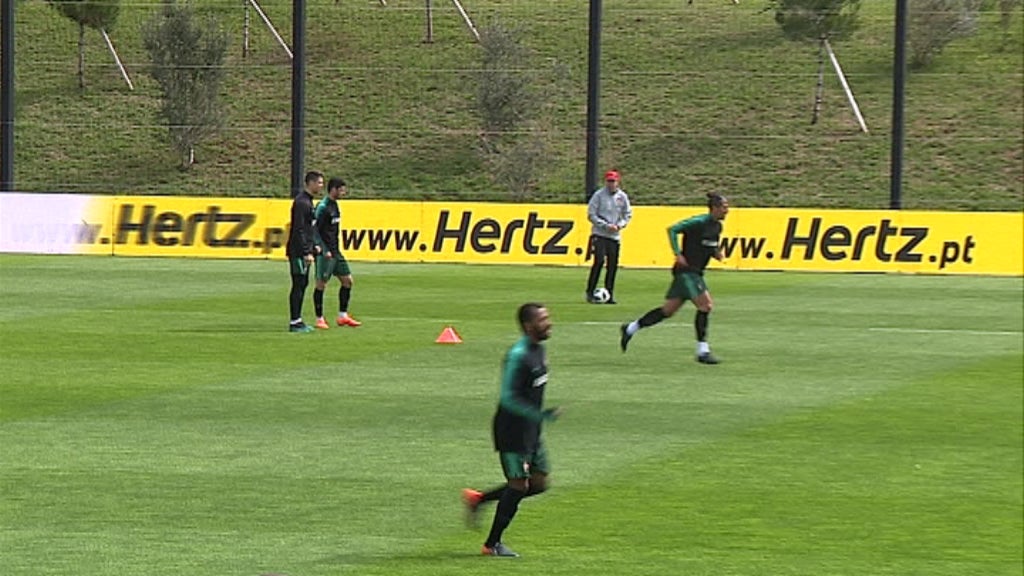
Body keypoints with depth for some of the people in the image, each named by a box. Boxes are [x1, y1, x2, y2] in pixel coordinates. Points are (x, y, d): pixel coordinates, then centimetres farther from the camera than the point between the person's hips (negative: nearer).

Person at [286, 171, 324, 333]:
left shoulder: (308, 201, 15)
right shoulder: (301, 202, -16)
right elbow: (299, 230, -21)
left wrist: (313, 246, 19)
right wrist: (306, 252, -22)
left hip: (303, 251, 10)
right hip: (298, 252, -10)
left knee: (303, 284, 12)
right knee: (298, 285, -8)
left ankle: (298, 321, 16)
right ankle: (295, 323, -6)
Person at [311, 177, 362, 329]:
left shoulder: (335, 205, 13)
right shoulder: (323, 207, -15)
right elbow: (315, 230, -19)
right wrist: (324, 250, -24)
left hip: (336, 252, 9)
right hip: (325, 253, -9)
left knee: (347, 280, 8)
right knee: (321, 284, -2)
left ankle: (342, 316, 14)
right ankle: (319, 319, 5)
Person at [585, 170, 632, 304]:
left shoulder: (622, 197, 7)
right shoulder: (599, 195, -4)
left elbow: (628, 215, 13)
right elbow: (591, 215, -5)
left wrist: (619, 225, -6)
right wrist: (606, 225, -14)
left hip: (615, 236, 4)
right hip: (599, 234, -4)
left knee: (613, 264, 2)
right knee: (599, 261, -15)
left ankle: (609, 294, 11)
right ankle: (590, 293, -11)